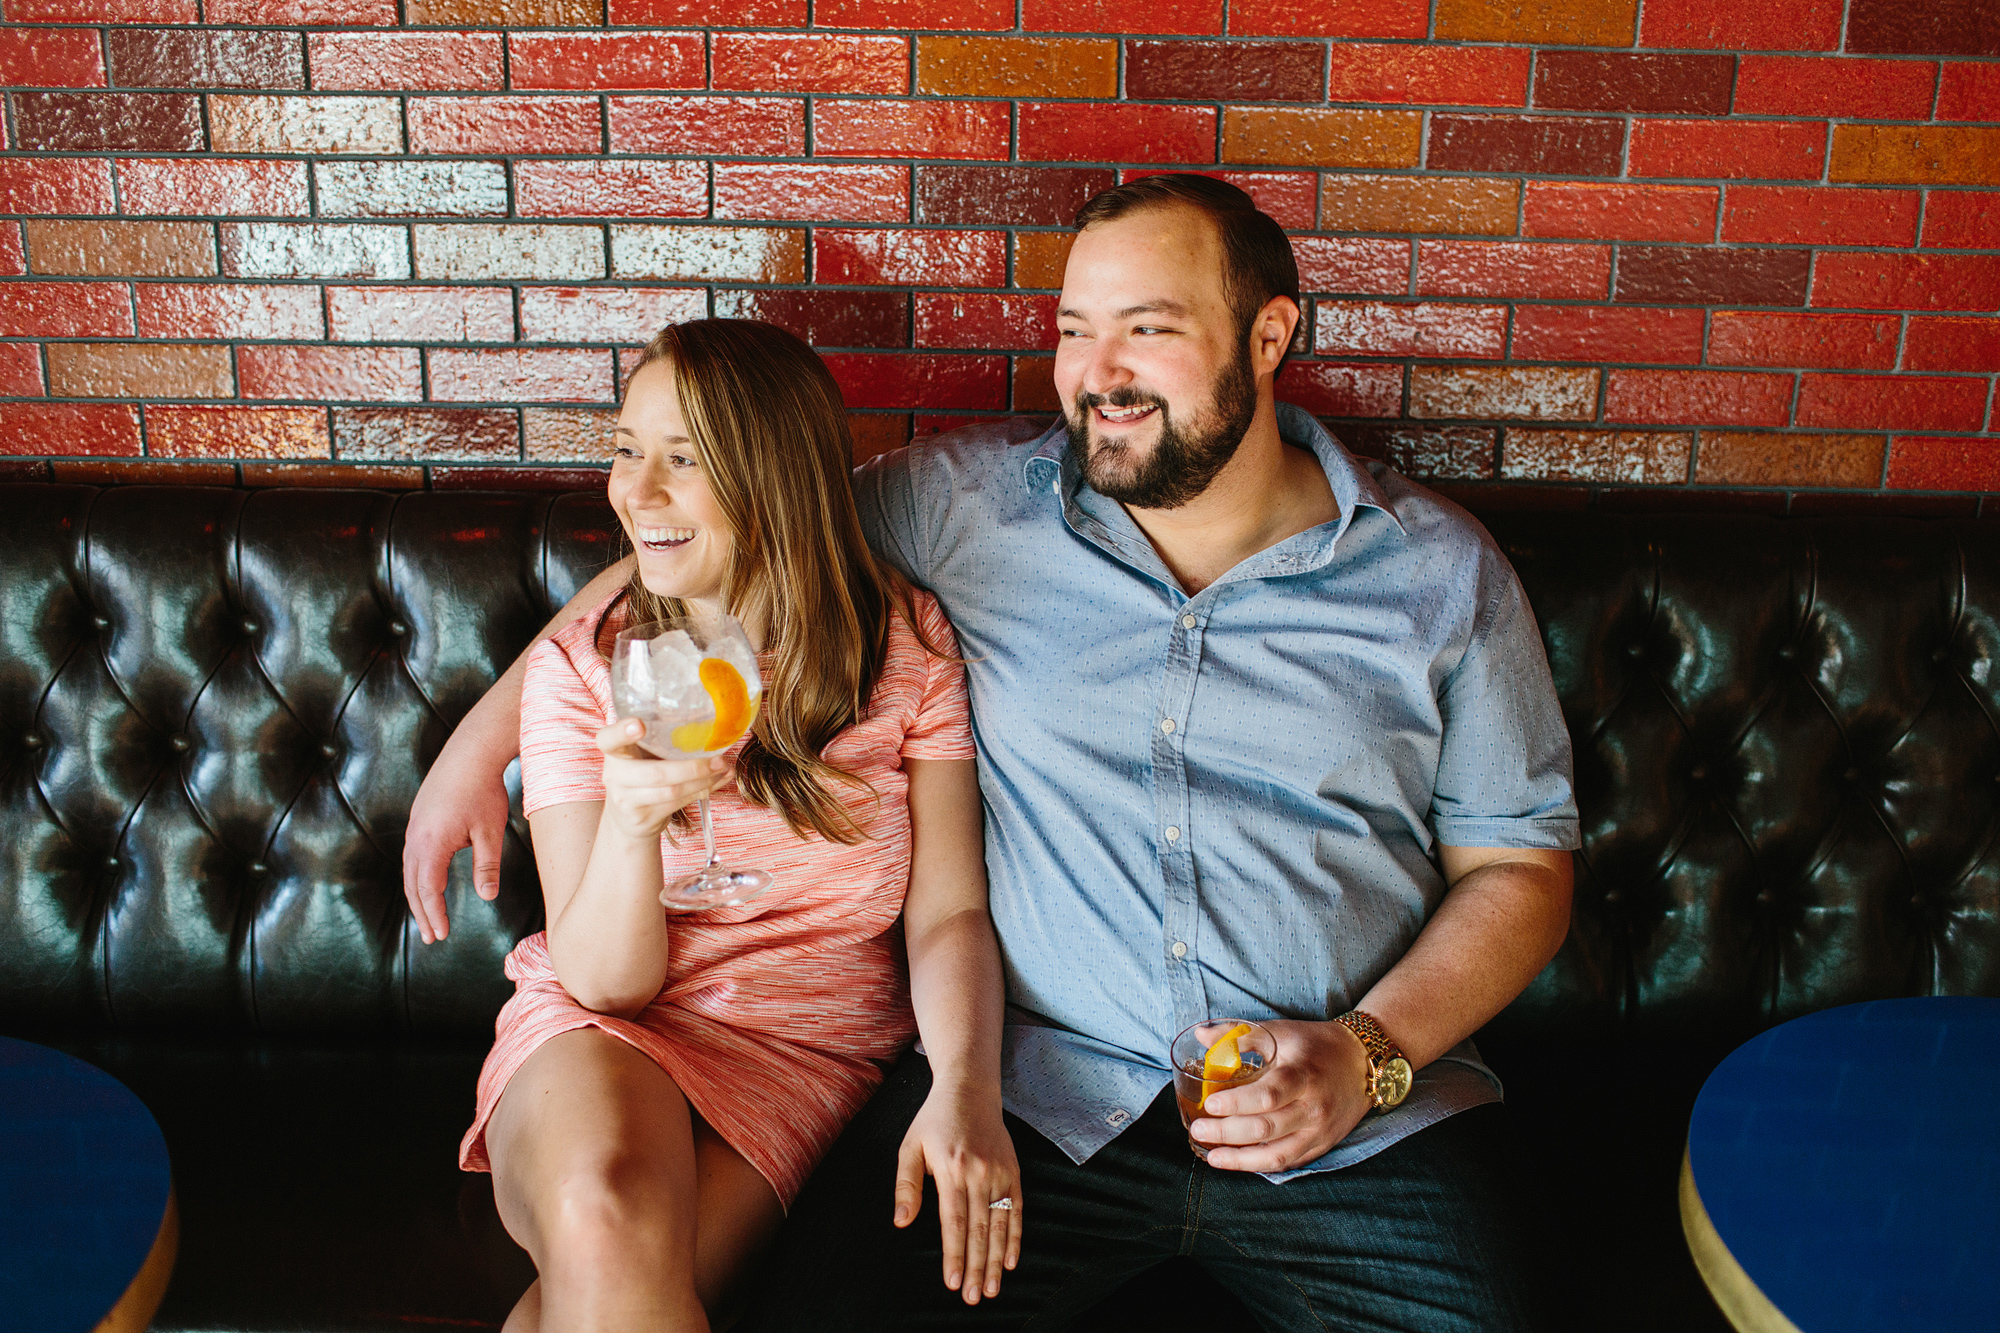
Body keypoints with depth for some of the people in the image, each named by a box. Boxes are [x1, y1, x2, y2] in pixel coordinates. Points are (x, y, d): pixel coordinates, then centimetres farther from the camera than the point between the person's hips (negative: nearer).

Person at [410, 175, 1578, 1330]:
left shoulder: (1443, 574, 4)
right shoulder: (969, 503, 4)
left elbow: (1520, 866, 7)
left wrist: (1369, 1052, -9)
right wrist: (489, 738, 7)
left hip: (1363, 1123, 1)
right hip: (1038, 1092, 0)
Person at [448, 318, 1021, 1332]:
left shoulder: (907, 644, 0)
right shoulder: (578, 668, -1)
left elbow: (948, 913, -3)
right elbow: (604, 978, -6)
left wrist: (966, 1086, -22)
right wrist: (631, 818, -26)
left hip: (803, 1052, 0)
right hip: (600, 1032, 0)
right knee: (605, 1224, -33)